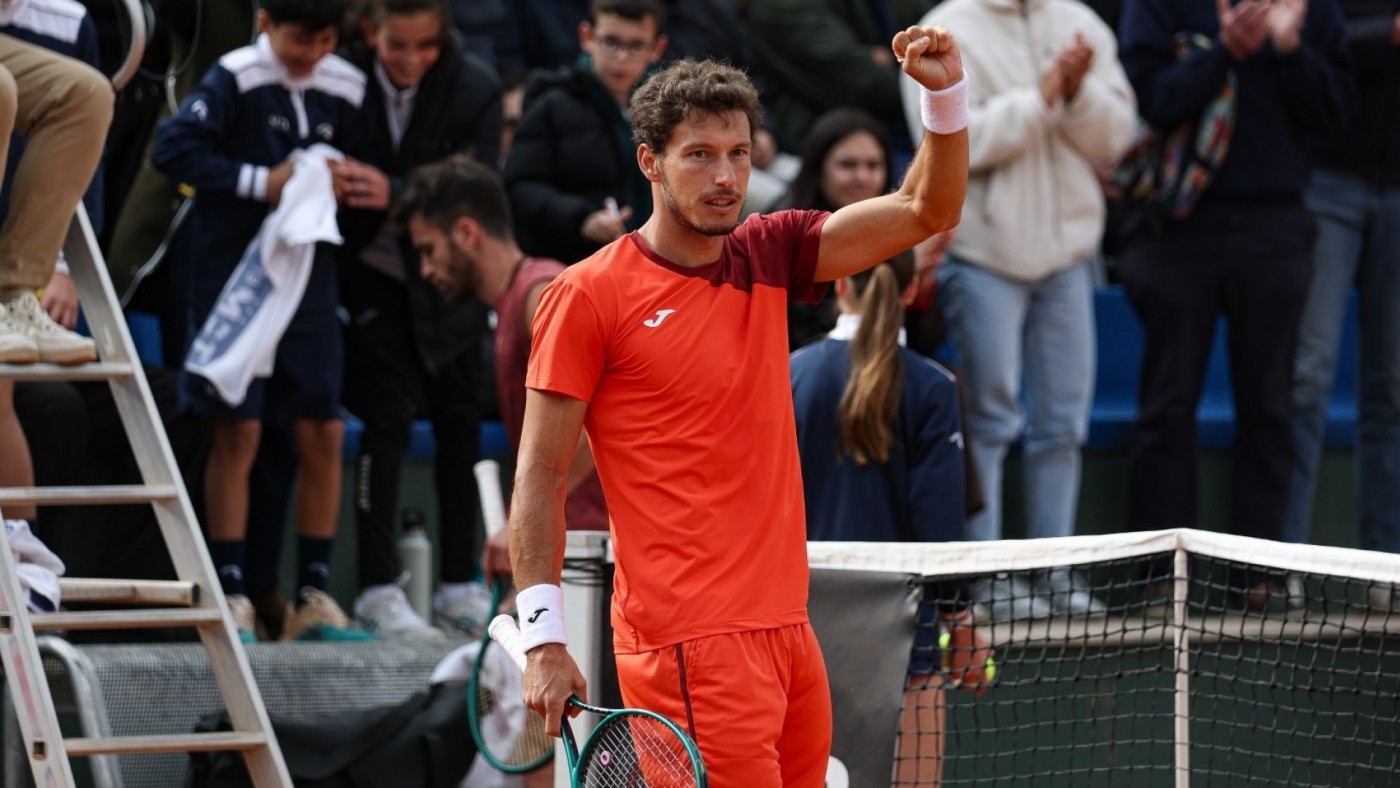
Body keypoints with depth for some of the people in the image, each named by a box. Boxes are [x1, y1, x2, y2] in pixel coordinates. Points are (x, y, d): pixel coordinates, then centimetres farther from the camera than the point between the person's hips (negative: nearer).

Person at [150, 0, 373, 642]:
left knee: (322, 432, 2)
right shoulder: (235, 79, -9)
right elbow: (173, 149, -17)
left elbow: (360, 167, 19)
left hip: (308, 271, 5)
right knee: (237, 432, -5)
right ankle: (230, 595, 1)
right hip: (231, 270, -5)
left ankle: (313, 595, 10)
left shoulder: (343, 89, 6)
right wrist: (261, 182, -18)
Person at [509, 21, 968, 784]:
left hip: (788, 634, 7)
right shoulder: (587, 296, -4)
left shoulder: (767, 259, 13)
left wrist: (947, 94, -3)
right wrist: (543, 638, -12)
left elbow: (925, 211, 14)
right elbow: (541, 473, -5)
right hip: (690, 648, -7)